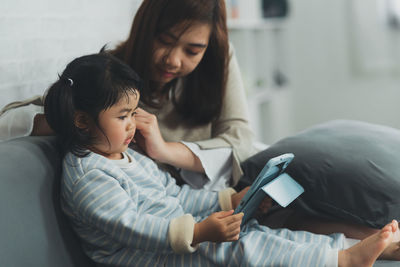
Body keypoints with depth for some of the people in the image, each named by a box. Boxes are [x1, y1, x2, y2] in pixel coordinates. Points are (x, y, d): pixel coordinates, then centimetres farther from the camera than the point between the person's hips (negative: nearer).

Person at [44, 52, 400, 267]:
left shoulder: (128, 157, 15)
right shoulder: (87, 178, -17)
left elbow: (176, 195, 18)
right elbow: (132, 228, -26)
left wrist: (230, 200, 8)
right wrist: (199, 232, -35)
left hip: (184, 232, 10)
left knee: (254, 232, -3)